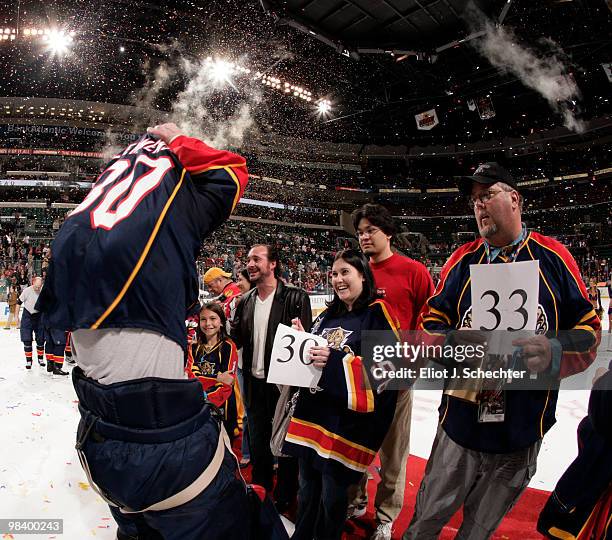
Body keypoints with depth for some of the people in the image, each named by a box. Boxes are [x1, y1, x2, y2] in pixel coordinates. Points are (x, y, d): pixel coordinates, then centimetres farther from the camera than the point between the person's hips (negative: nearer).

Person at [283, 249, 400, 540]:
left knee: (332, 498, 10)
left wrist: (337, 363, -25)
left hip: (347, 422, -6)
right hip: (312, 413, 6)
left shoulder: (377, 313, -9)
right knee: (307, 489, 21)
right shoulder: (328, 315, 12)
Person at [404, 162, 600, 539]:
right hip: (460, 422, 1)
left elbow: (589, 328, -1)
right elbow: (430, 323, 0)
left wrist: (554, 353, -21)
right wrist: (453, 342, -21)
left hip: (522, 435, 0)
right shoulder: (462, 259, -1)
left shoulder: (553, 256, -4)